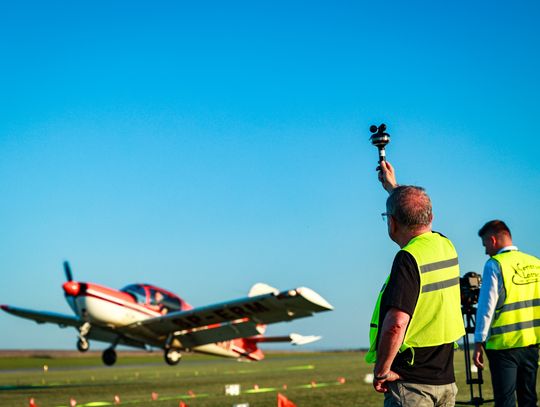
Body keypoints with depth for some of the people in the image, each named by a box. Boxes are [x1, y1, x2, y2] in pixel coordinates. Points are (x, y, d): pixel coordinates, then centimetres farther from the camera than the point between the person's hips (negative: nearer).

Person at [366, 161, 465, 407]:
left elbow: (396, 324, -29)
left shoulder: (408, 259, -18)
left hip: (411, 384, -8)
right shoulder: (446, 247, 6)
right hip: (446, 381, 8)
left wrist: (381, 371, -16)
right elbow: (418, 217, 31)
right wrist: (392, 188, 43)